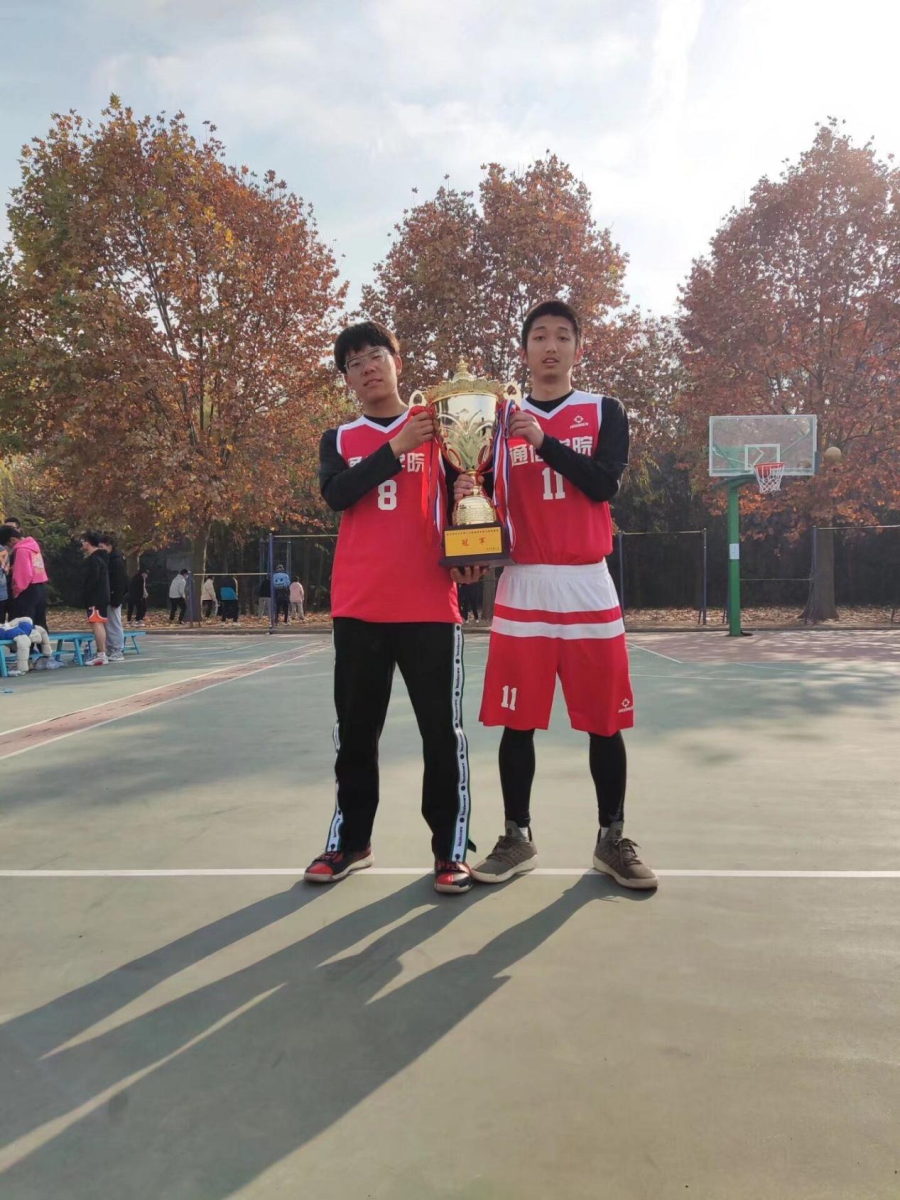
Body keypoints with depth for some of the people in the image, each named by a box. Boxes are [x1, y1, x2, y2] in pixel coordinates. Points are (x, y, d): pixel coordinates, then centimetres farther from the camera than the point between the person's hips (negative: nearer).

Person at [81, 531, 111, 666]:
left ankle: (102, 655, -17)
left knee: (96, 624, -13)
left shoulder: (93, 559, -14)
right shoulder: (101, 557, 17)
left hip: (95, 598, -11)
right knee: (100, 624, 14)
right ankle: (101, 653, 20)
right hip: (102, 597, 11)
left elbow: (92, 580, -21)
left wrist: (85, 597, -16)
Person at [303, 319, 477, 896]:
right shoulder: (338, 441, 13)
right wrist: (396, 448, -17)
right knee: (355, 730, 9)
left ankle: (452, 848, 11)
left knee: (443, 730, 1)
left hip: (429, 603, -2)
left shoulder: (437, 426, 9)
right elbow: (337, 495, -7)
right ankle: (351, 840, 22)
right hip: (358, 607, 2)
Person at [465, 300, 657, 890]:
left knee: (605, 720, 4)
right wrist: (467, 492, -13)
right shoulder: (502, 418, 11)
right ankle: (517, 837, 19)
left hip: (588, 584, 0)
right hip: (523, 586, 1)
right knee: (517, 722, 4)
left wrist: (544, 442, -15)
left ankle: (613, 839, 20)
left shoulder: (605, 412, 7)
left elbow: (605, 484, -8)